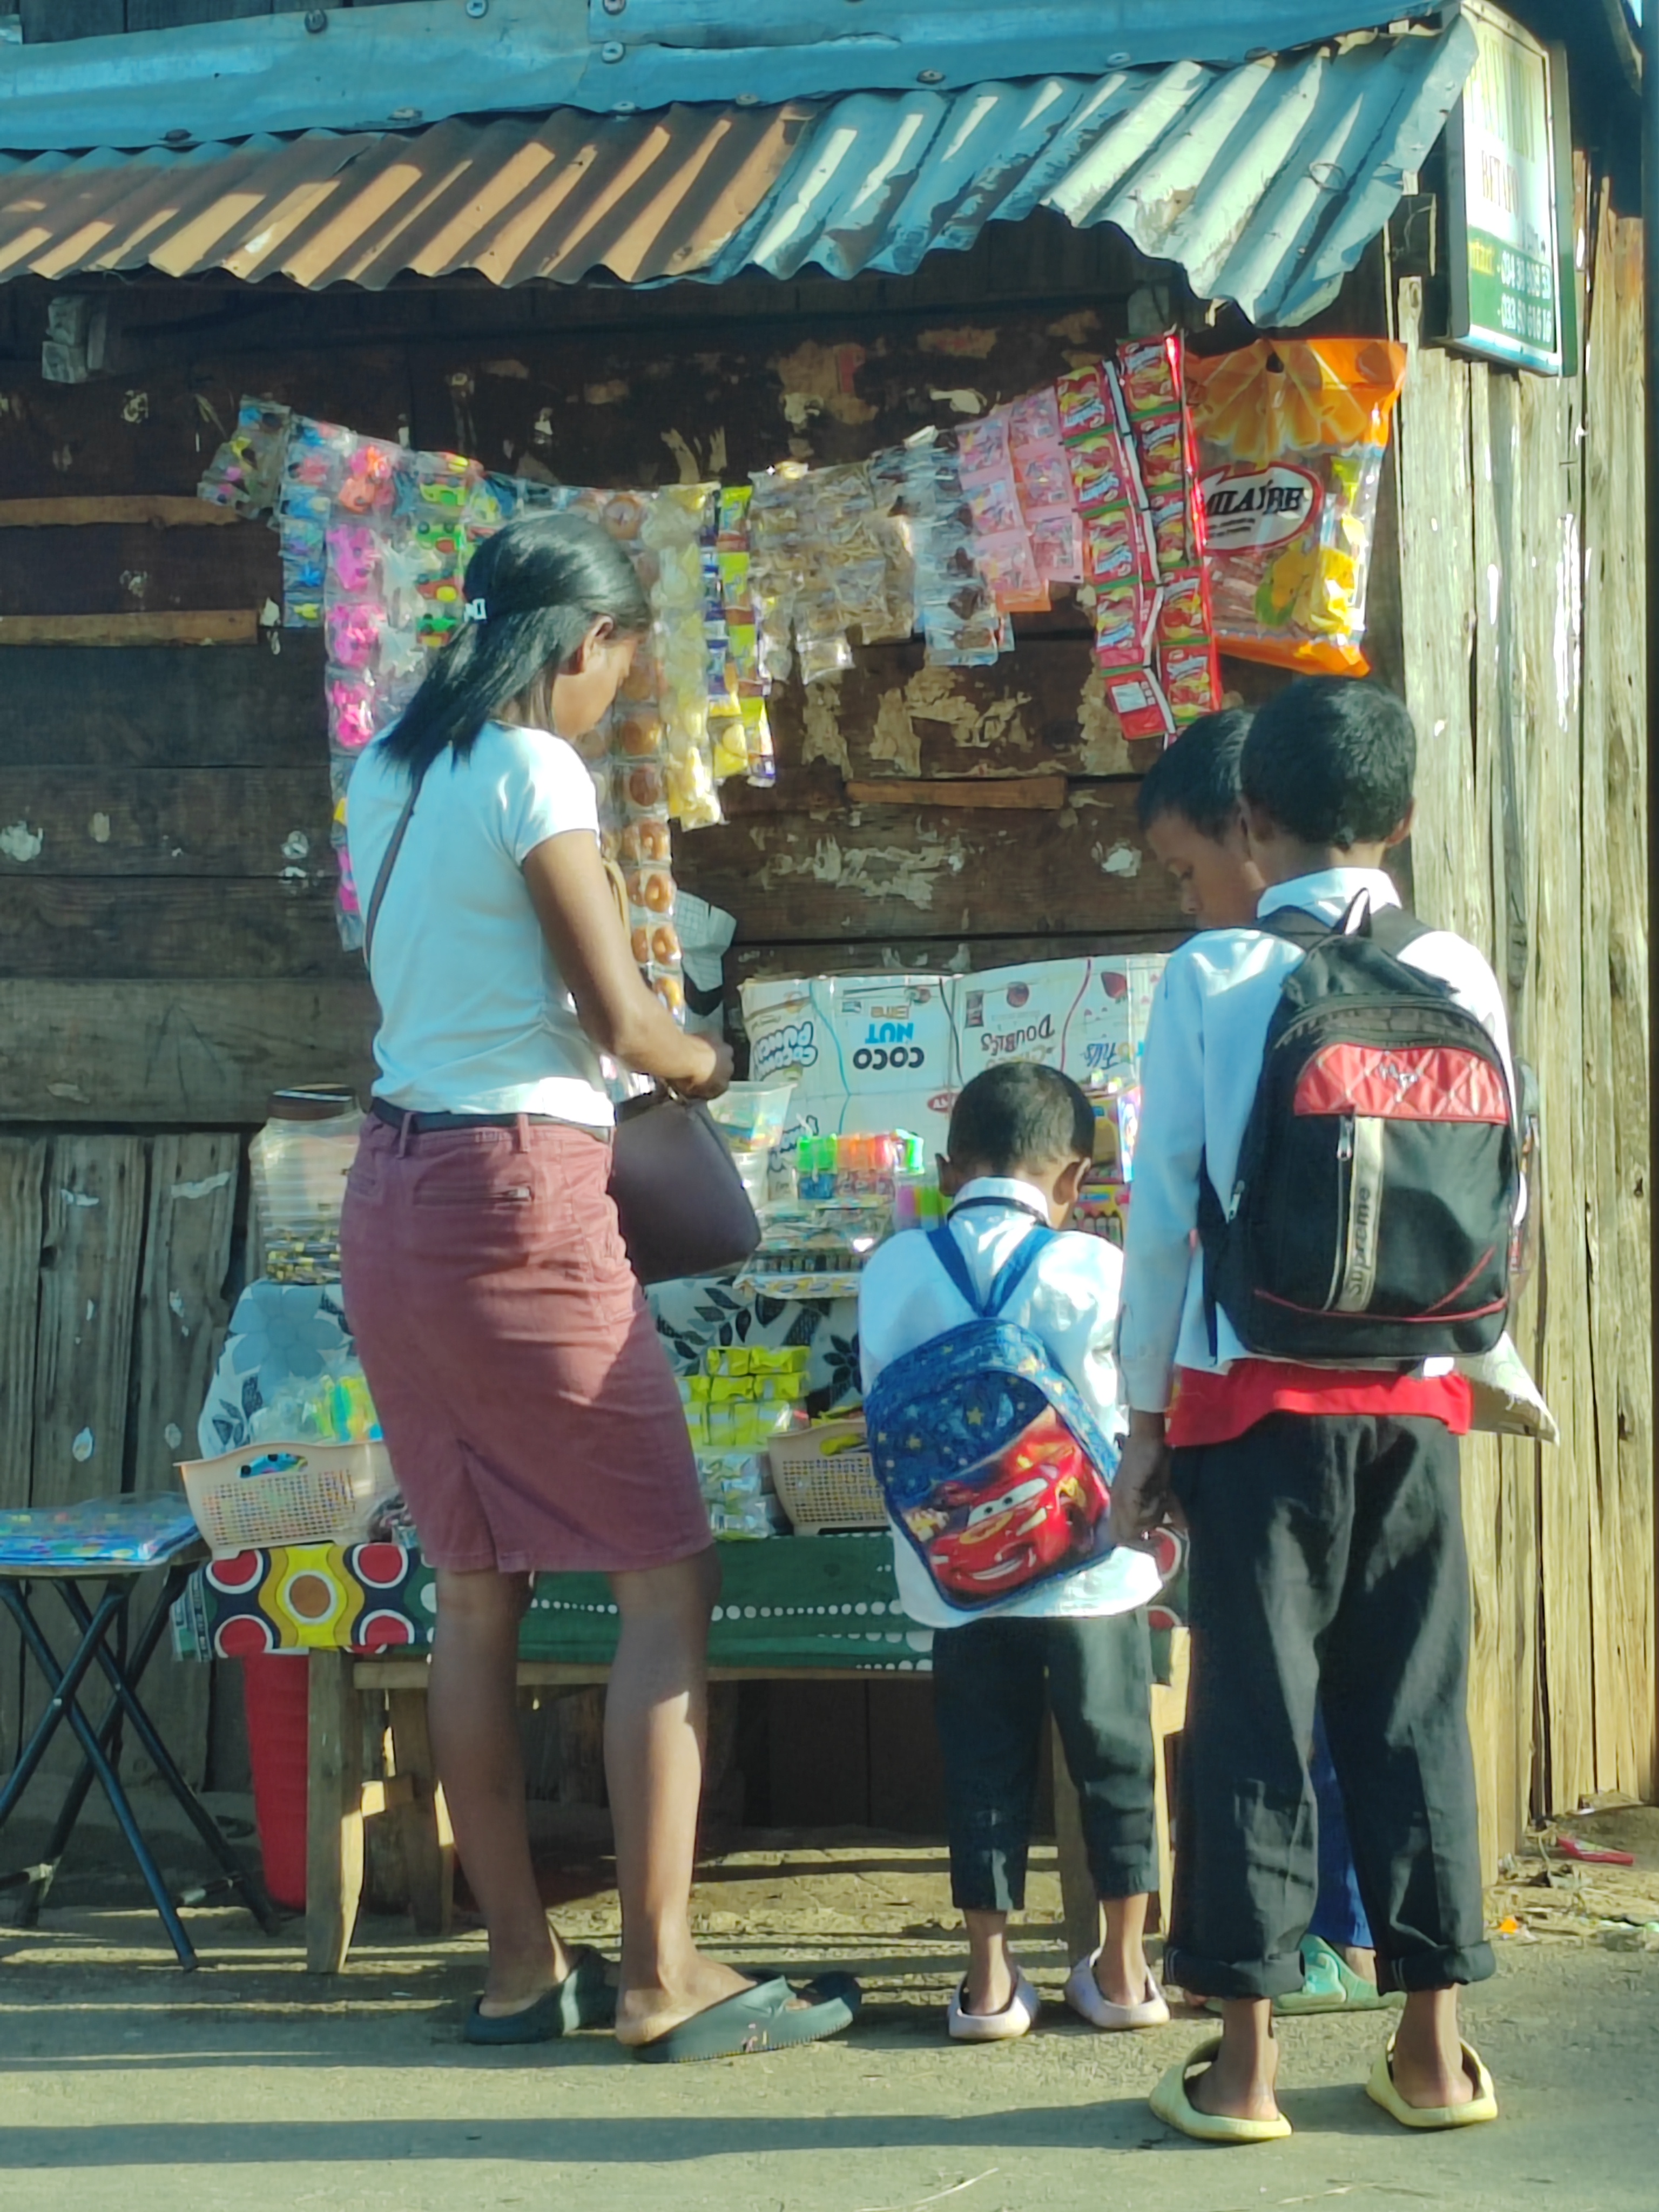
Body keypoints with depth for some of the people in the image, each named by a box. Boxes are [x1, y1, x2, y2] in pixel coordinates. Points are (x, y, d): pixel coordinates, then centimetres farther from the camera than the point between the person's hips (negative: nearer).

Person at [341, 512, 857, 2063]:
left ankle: (522, 1964, 15)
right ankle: (660, 1974, -2)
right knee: (667, 1578, -1)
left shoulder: (391, 773, 13)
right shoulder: (534, 773, -11)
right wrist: (704, 1062, 9)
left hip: (393, 1187, 8)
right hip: (518, 1191, -8)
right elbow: (618, 1020, -11)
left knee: (476, 1587, 10)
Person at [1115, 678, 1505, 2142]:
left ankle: (1245, 2061, 5)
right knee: (1415, 1711, 10)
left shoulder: (1212, 978, -4)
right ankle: (1435, 2049, 14)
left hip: (1254, 1397, -2)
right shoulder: (1459, 978, 2)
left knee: (1254, 1714, 3)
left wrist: (1146, 1413, 4)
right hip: (1415, 1397, 2)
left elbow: (1166, 1210, -4)